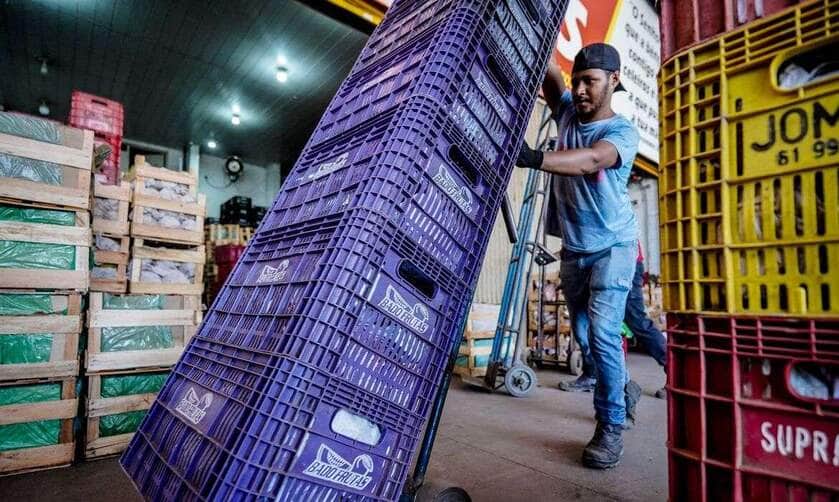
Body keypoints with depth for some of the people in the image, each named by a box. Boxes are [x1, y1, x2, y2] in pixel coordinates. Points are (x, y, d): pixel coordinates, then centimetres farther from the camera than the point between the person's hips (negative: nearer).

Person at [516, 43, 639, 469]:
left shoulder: (623, 131, -15)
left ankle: (611, 425, -2)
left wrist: (533, 158, -53)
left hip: (612, 247, -5)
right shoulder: (568, 112, 2)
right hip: (573, 249, 5)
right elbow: (543, 70, -7)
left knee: (602, 331, -17)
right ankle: (619, 391, 35)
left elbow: (590, 161, -37)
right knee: (584, 333, 13)